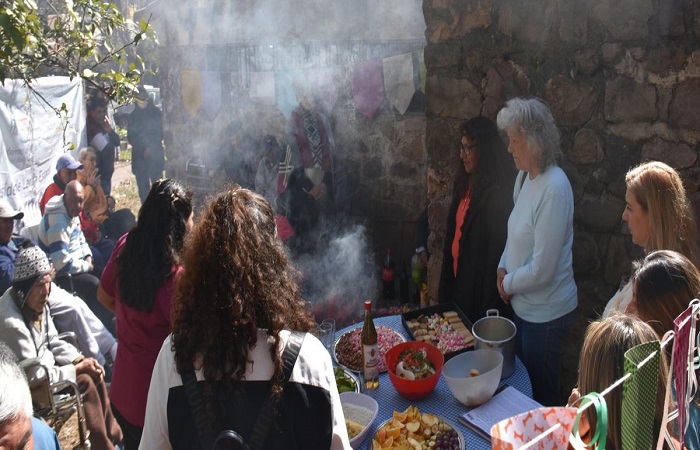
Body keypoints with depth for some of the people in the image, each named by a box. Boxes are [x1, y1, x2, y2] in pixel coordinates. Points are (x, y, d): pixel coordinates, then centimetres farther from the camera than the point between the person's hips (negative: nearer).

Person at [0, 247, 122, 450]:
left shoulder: (35, 302, -7)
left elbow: (54, 343, 6)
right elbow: (34, 376, -28)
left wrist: (81, 360, -8)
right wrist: (77, 368, -17)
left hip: (44, 366, 8)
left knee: (93, 373, 0)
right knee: (85, 383, -13)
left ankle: (112, 434, 15)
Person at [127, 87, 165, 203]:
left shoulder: (156, 113, 3)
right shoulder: (133, 115, 11)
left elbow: (160, 133, 1)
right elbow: (130, 136, 10)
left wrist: (150, 148, -9)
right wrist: (142, 148, -5)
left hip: (155, 154, -2)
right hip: (139, 156, 3)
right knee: (142, 186, 1)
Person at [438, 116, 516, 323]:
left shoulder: (497, 194, -21)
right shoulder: (467, 183, 6)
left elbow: (498, 252, -21)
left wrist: (489, 311, -18)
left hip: (479, 287, -8)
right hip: (458, 278, 8)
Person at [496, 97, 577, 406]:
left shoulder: (554, 189, -26)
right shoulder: (525, 176, 1)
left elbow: (541, 270, -25)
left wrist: (509, 284, -10)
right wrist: (503, 267, 0)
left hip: (545, 313, -8)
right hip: (523, 305, 8)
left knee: (541, 395, 11)